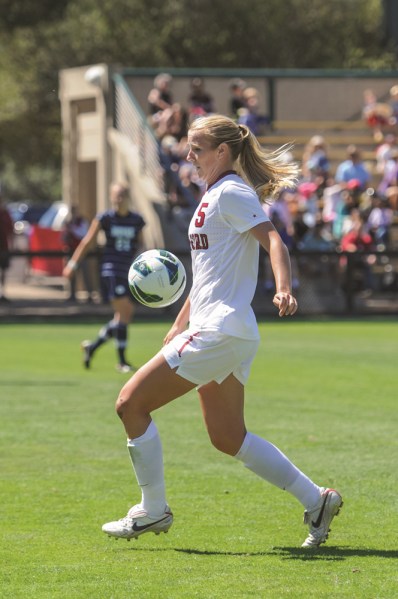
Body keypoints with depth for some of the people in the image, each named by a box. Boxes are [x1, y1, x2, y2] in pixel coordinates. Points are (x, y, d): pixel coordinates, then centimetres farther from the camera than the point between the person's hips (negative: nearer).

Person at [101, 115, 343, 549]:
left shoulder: (231, 193, -10)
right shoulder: (214, 196, 20)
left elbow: (272, 240, -22)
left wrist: (283, 289, -39)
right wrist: (180, 325, 27)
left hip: (220, 332, -10)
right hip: (214, 331, 10)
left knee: (131, 402, -6)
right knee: (227, 438, 13)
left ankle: (153, 510, 2)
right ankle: (316, 500, 14)